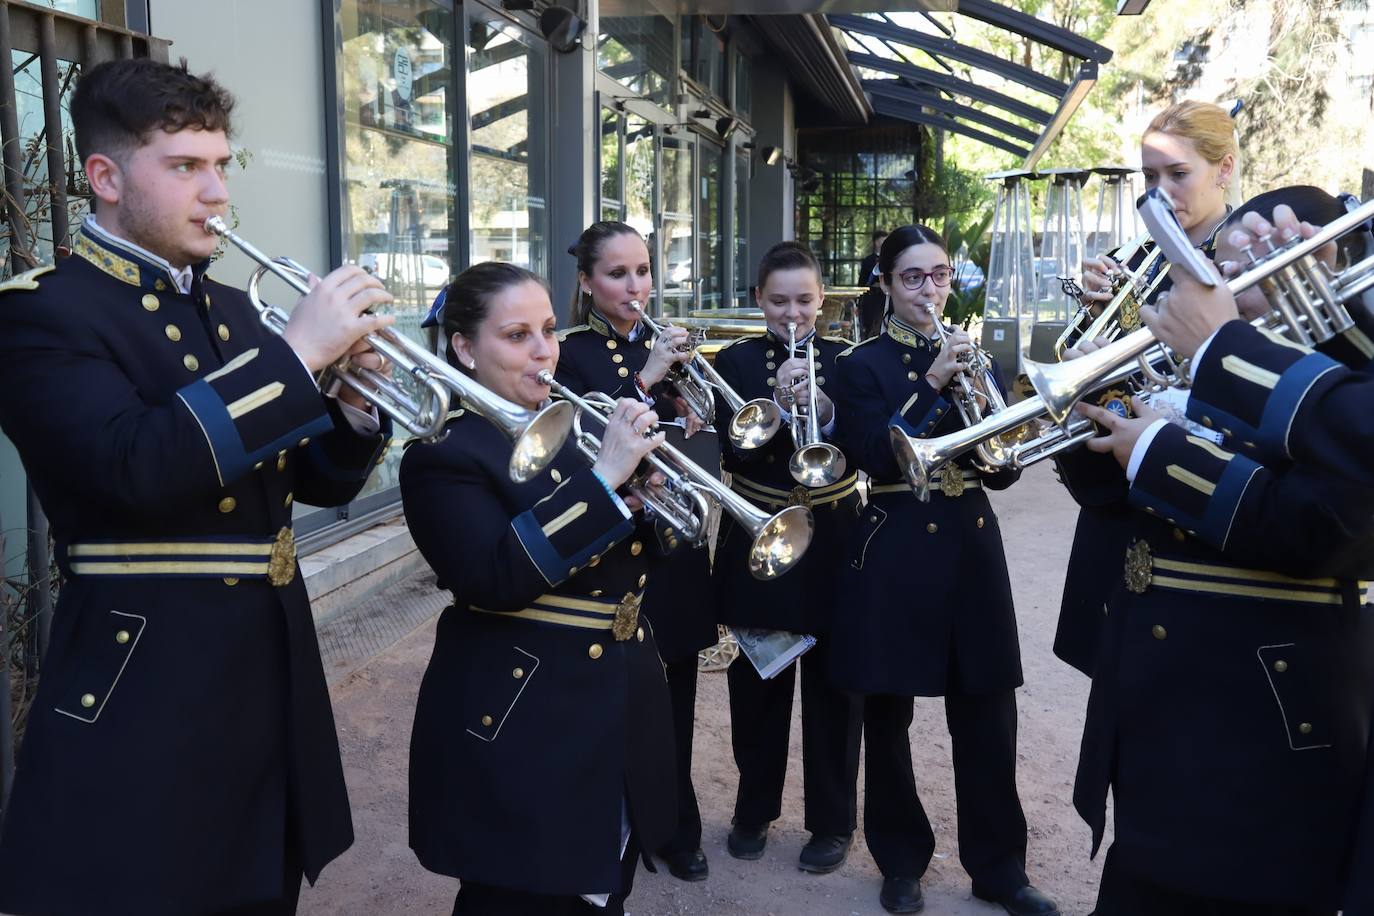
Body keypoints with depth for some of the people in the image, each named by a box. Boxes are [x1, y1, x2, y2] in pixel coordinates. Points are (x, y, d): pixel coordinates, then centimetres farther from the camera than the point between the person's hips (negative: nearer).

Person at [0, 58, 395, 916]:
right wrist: (295, 351, -24)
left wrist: (352, 400, -5)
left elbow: (318, 481, 16)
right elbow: (134, 471, -27)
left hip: (274, 678, 7)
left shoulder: (232, 310, 13)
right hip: (145, 694, -7)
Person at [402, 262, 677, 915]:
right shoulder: (444, 453, -13)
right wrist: (604, 477, -28)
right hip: (524, 729, -7)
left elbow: (625, 549, 13)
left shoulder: (580, 423, 9)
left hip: (621, 713, 7)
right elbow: (496, 579, -27)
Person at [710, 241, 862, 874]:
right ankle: (755, 808, 32)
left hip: (831, 543, 0)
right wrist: (777, 406, -29)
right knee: (757, 685, 13)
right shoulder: (734, 362, 0)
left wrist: (824, 412, -31)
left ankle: (832, 821, 24)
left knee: (831, 687, 8)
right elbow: (734, 454, -12)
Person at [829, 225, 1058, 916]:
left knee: (987, 713, 6)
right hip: (896, 550, -3)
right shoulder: (860, 366, -2)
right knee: (888, 713, 5)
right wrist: (934, 383, -20)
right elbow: (878, 458, -16)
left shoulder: (971, 356, 10)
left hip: (971, 544, 4)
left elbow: (1003, 470, 6)